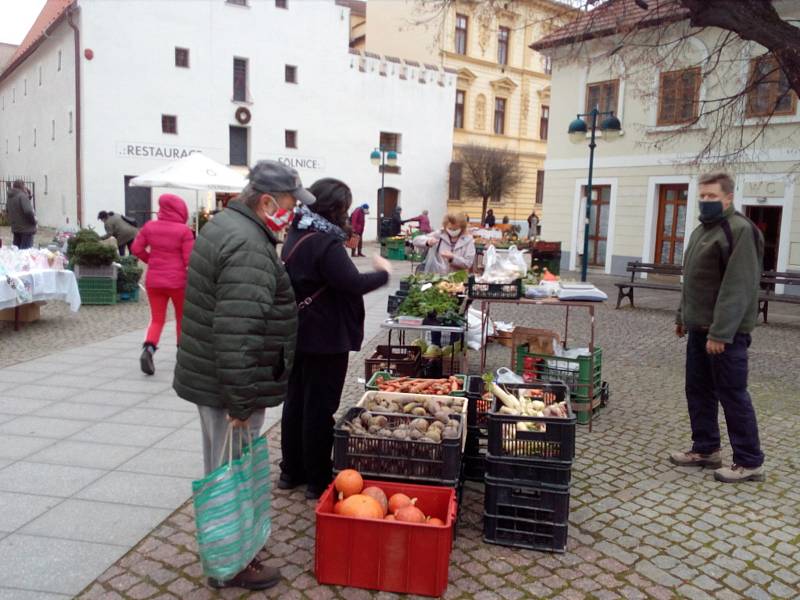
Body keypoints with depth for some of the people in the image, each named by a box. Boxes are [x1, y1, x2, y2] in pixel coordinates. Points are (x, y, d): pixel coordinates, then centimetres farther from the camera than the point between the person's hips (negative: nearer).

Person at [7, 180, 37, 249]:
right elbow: (28, 211, -25)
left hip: (15, 228, 8)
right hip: (26, 228, -8)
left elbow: (7, 210, 22)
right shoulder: (22, 196, -16)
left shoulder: (9, 197, 10)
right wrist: (34, 221, -12)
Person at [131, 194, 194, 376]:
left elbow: (136, 249, 4)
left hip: (153, 280, 3)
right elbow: (189, 259, -15)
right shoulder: (184, 230, -12)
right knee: (182, 318, 16)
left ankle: (148, 348, -14)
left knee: (157, 319, 10)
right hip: (177, 281, -3)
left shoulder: (149, 226, 0)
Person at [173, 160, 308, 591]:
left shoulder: (223, 225, 10)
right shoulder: (249, 248, -25)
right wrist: (242, 402, -25)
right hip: (230, 385, -10)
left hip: (207, 374, 10)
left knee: (221, 469, 23)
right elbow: (238, 334, -31)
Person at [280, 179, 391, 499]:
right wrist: (383, 273, -10)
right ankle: (318, 480, 12)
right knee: (320, 408, 1)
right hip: (325, 339, -9)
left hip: (298, 336, 9)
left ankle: (291, 471, 28)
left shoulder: (296, 236, 9)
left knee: (295, 401, 16)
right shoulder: (325, 242, -21)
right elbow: (353, 283, -25)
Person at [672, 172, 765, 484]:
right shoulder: (703, 229, 15)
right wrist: (683, 316, 20)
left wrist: (720, 332, -25)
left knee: (733, 395, -2)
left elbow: (737, 287, -23)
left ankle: (750, 463, 10)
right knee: (698, 390, 14)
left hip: (725, 331, -9)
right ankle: (705, 449, 26)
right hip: (700, 327, 9)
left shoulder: (739, 230, -16)